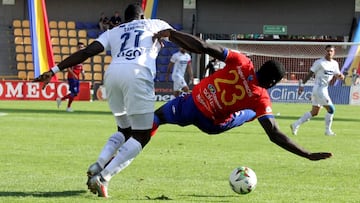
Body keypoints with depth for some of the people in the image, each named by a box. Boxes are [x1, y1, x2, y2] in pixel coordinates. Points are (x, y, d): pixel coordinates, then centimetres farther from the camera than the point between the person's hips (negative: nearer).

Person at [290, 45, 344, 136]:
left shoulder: (335, 64, 10)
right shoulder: (319, 62, -10)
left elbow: (337, 74, 18)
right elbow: (310, 74, -8)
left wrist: (341, 76, -6)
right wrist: (302, 84, -12)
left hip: (324, 89, 8)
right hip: (319, 88, -8)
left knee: (314, 112, 13)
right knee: (331, 109, -10)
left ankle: (296, 125, 20)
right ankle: (327, 130, 2)